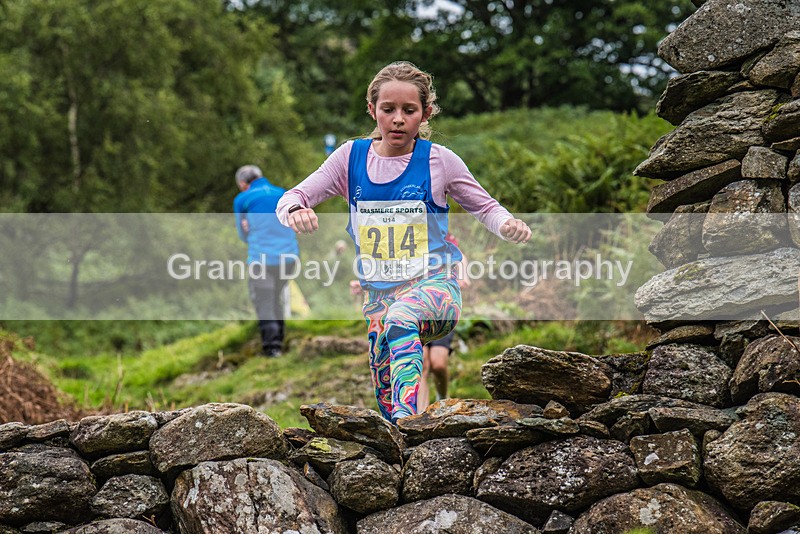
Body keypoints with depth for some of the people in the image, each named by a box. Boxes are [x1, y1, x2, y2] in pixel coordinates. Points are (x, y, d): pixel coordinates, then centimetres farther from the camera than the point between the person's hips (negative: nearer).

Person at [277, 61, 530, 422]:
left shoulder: (439, 160, -2)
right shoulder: (351, 157, 3)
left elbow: (484, 207, 8)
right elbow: (290, 198, 2)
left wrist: (509, 226, -15)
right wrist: (295, 211, -23)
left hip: (434, 284, -3)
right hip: (377, 293, 3)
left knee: (401, 317, -39)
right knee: (387, 405, -1)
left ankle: (407, 414, -49)